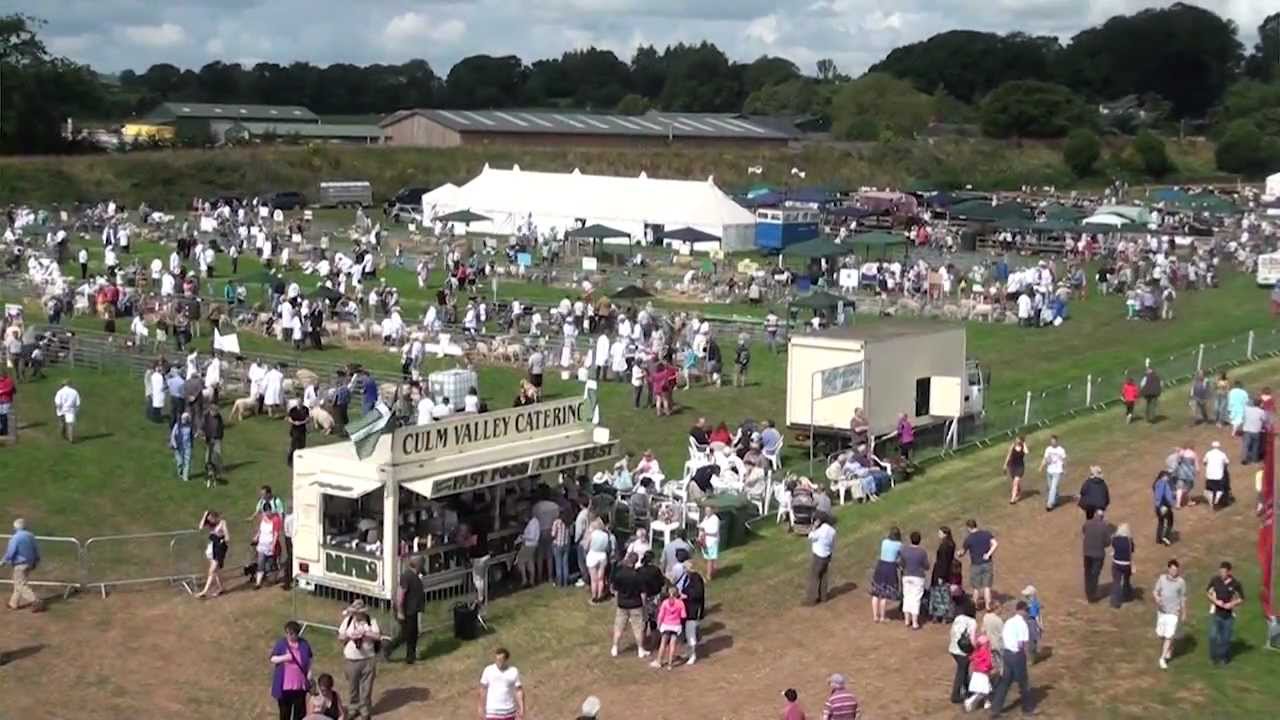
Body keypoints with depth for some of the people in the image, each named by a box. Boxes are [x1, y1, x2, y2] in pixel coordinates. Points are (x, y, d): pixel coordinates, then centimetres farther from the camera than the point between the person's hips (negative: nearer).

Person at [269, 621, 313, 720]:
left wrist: (309, 673, -2)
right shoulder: (280, 643, -6)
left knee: (300, 710, 10)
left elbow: (309, 660, 8)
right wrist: (284, 658, -24)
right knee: (285, 710, 10)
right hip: (284, 685, -1)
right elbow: (273, 659, -7)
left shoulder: (304, 644, -1)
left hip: (300, 684, 1)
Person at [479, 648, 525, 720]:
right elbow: (483, 690, 2)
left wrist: (522, 709, -9)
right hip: (492, 712, -1)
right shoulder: (488, 671, -2)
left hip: (509, 712, 1)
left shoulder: (514, 671, -2)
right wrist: (482, 709, 1)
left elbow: (519, 691, -3)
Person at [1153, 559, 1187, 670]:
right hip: (1162, 610, 3)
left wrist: (1184, 613, 6)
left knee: (1169, 636, -6)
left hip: (1173, 612, -3)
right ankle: (1169, 648, 42)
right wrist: (1157, 597, -21)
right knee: (1160, 634, 13)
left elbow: (1183, 598, 0)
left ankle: (1163, 658, 1)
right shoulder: (1162, 578, -4)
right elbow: (1155, 591, 3)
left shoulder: (1181, 582, -9)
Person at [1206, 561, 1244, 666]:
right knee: (1213, 636, -8)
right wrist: (1215, 601, -12)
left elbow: (1241, 598, 1)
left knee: (1226, 638, 8)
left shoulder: (1235, 583, -10)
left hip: (1229, 615, 0)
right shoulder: (1215, 580, -8)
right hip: (1216, 613, 0)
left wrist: (1232, 604, -16)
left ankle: (1224, 657, 26)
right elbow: (1208, 592, 5)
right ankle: (1214, 657, 9)